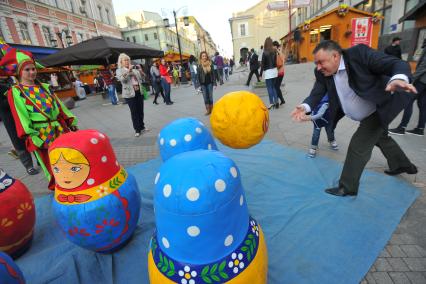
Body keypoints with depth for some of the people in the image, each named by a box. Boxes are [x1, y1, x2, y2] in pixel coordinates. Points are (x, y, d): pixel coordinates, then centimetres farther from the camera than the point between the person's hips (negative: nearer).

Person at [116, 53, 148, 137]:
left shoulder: (134, 69, 15)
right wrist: (128, 71, -23)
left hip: (139, 91, 5)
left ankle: (142, 127, 22)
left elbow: (140, 78, 18)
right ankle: (137, 130, 5)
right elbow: (122, 79, -17)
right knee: (134, 112, -2)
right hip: (129, 93, -4)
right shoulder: (119, 70, 2)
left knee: (140, 110, 9)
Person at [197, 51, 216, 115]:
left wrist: (214, 83, -3)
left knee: (210, 96, 5)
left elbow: (213, 74, 1)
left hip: (210, 83, 1)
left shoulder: (210, 64, 1)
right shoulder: (199, 66, -3)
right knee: (205, 97, 2)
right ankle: (207, 110, 9)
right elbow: (198, 76, -1)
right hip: (203, 84, 0)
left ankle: (211, 109, 14)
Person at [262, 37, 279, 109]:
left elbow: (263, 64, -9)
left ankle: (271, 103, 0)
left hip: (268, 72, -6)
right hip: (275, 70, 6)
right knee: (273, 87, 14)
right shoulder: (274, 51, 7)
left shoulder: (265, 53, -10)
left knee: (269, 88, -1)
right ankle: (276, 101, 10)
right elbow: (275, 61, 8)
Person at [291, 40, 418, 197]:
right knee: (381, 138, 27)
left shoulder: (360, 53, -28)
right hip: (364, 115, 8)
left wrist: (399, 79, -51)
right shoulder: (322, 73, -13)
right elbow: (316, 94, -17)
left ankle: (347, 187, 6)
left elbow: (398, 64, -29)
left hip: (379, 109, -7)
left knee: (358, 145, -11)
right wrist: (305, 107, -39)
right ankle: (403, 165, 54)